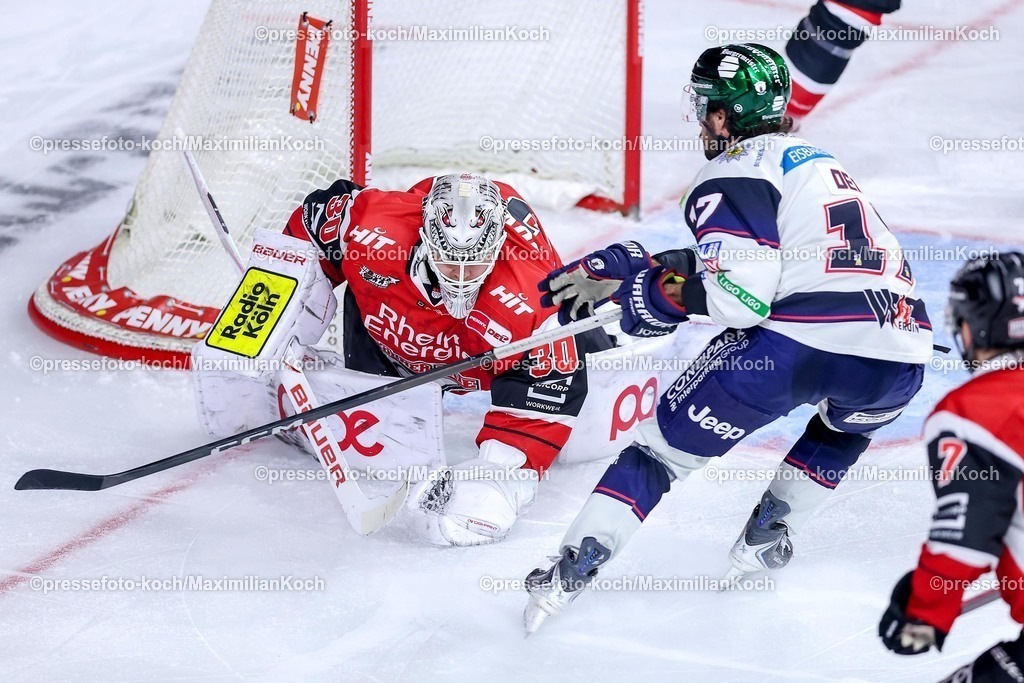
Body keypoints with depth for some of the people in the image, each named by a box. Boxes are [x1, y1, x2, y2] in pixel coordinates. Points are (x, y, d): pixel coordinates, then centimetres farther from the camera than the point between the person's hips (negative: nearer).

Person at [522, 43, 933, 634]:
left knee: (672, 436, 10)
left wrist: (638, 281, 0)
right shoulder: (817, 162, 29)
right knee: (846, 424, 39)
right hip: (901, 358, 6)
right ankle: (769, 537, 29)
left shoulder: (733, 174, 3)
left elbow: (738, 296, -9)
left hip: (795, 342, -6)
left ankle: (575, 568, 4)